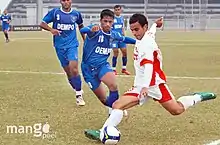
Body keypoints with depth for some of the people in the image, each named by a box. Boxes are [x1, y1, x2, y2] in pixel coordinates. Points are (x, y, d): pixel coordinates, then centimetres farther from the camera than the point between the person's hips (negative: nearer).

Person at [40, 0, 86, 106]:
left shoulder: (76, 14, 2)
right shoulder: (54, 12, -3)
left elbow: (81, 26, 21)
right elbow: (42, 24, 1)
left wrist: (85, 40, 18)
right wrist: (51, 29, -18)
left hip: (72, 45, -1)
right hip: (60, 46, 1)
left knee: (74, 69, -19)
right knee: (68, 71, 7)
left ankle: (79, 95, -9)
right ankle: (77, 90, 26)